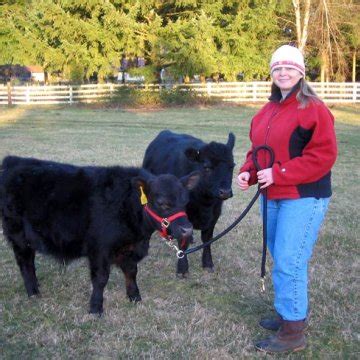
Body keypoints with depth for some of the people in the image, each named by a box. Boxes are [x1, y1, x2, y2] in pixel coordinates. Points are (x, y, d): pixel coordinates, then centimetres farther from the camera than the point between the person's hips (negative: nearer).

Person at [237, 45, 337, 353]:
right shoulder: (268, 111, 12)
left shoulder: (313, 109, -13)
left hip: (304, 198, -8)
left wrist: (278, 174, -21)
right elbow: (258, 148, 19)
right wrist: (248, 172, -3)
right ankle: (292, 314, 34)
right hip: (274, 197, 8)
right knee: (281, 257, 17)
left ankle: (293, 332, 6)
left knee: (288, 263, -7)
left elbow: (323, 155, -19)